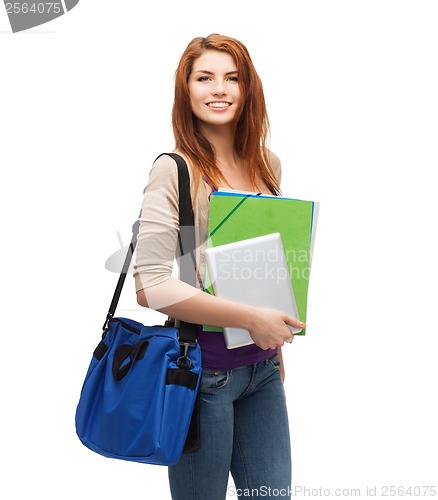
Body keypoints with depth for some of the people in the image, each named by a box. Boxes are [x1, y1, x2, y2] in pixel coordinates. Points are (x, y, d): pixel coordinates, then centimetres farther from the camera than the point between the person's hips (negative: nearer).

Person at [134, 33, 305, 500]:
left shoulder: (268, 166, 6)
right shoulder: (174, 170, -12)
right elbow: (150, 285, -19)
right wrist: (250, 318, -20)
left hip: (263, 368, 6)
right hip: (204, 370, -5)